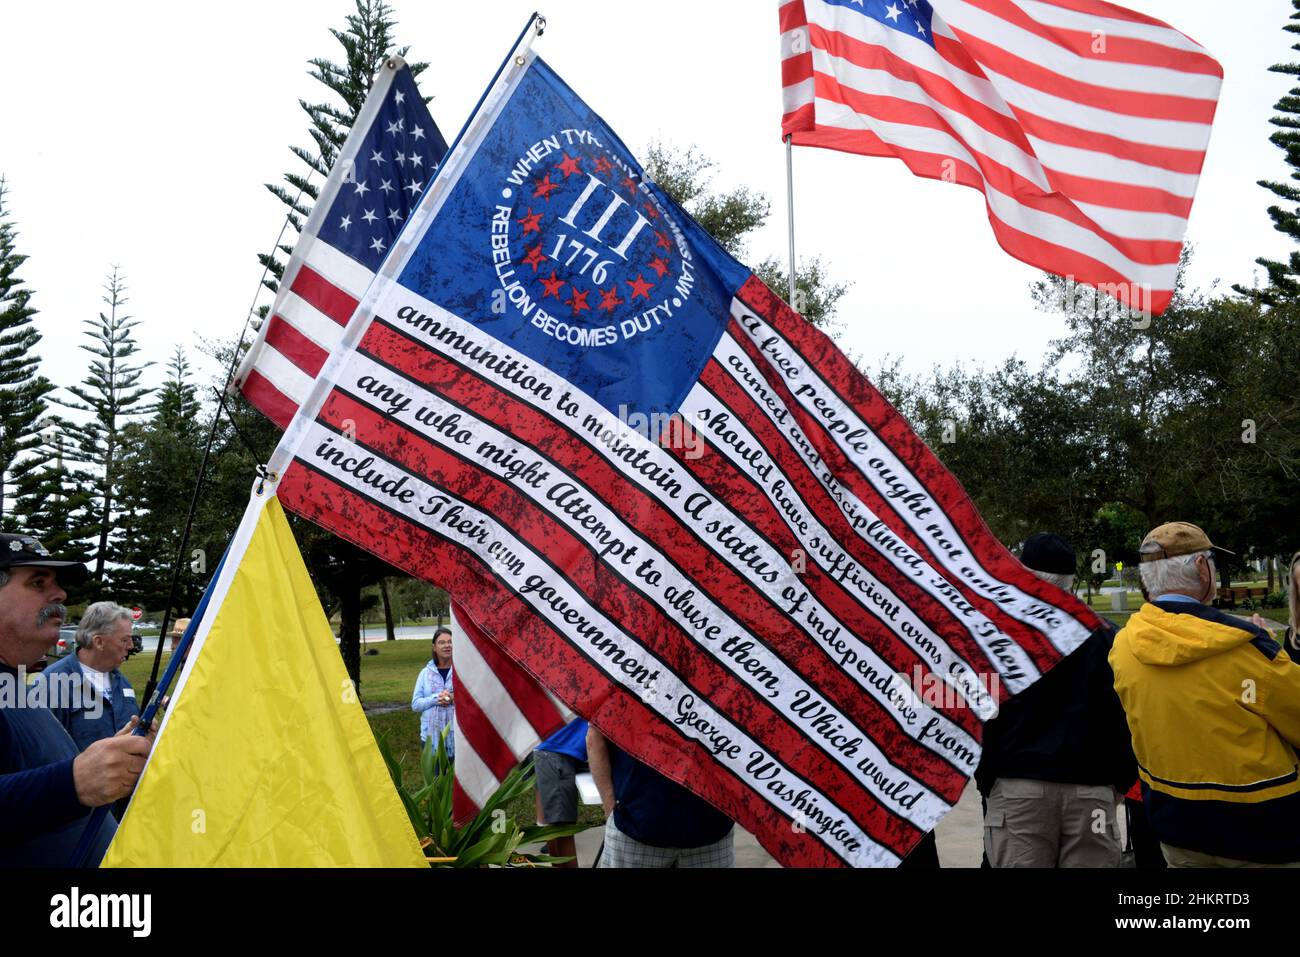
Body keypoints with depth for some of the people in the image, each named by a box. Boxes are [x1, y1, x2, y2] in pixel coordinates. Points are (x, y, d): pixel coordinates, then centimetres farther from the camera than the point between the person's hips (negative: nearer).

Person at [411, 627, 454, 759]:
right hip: (432, 738, 2)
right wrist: (435, 699, -10)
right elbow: (415, 704, 7)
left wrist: (455, 699, -18)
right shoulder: (426, 673, 8)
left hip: (458, 737, -2)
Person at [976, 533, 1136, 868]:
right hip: (1092, 789, 2)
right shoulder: (1107, 635, 4)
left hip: (1017, 787, -1)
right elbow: (1127, 713, 6)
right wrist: (1122, 781, 16)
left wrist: (984, 780, 10)